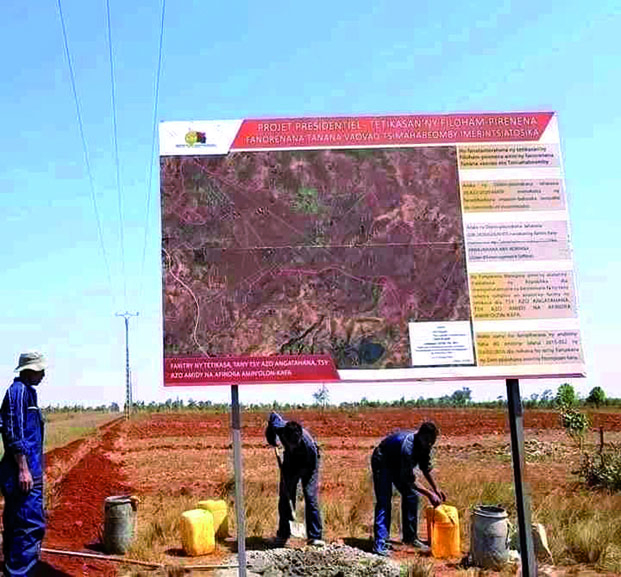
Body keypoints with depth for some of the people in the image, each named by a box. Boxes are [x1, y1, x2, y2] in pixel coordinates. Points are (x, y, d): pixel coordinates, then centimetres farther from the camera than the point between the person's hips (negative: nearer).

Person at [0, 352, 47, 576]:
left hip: (28, 468, 11)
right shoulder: (18, 390, -13)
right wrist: (23, 469, -21)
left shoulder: (26, 391, 17)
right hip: (23, 469, -11)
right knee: (31, 525, -11)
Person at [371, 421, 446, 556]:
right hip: (382, 463, -8)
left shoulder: (424, 444, -14)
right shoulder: (408, 446, -39)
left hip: (398, 464, 8)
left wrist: (436, 489, 5)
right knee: (384, 501, -17)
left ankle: (410, 537, 17)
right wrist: (429, 494, -30)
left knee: (411, 496, 5)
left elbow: (425, 468, 4)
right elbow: (409, 480, -34)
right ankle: (379, 544, -15)